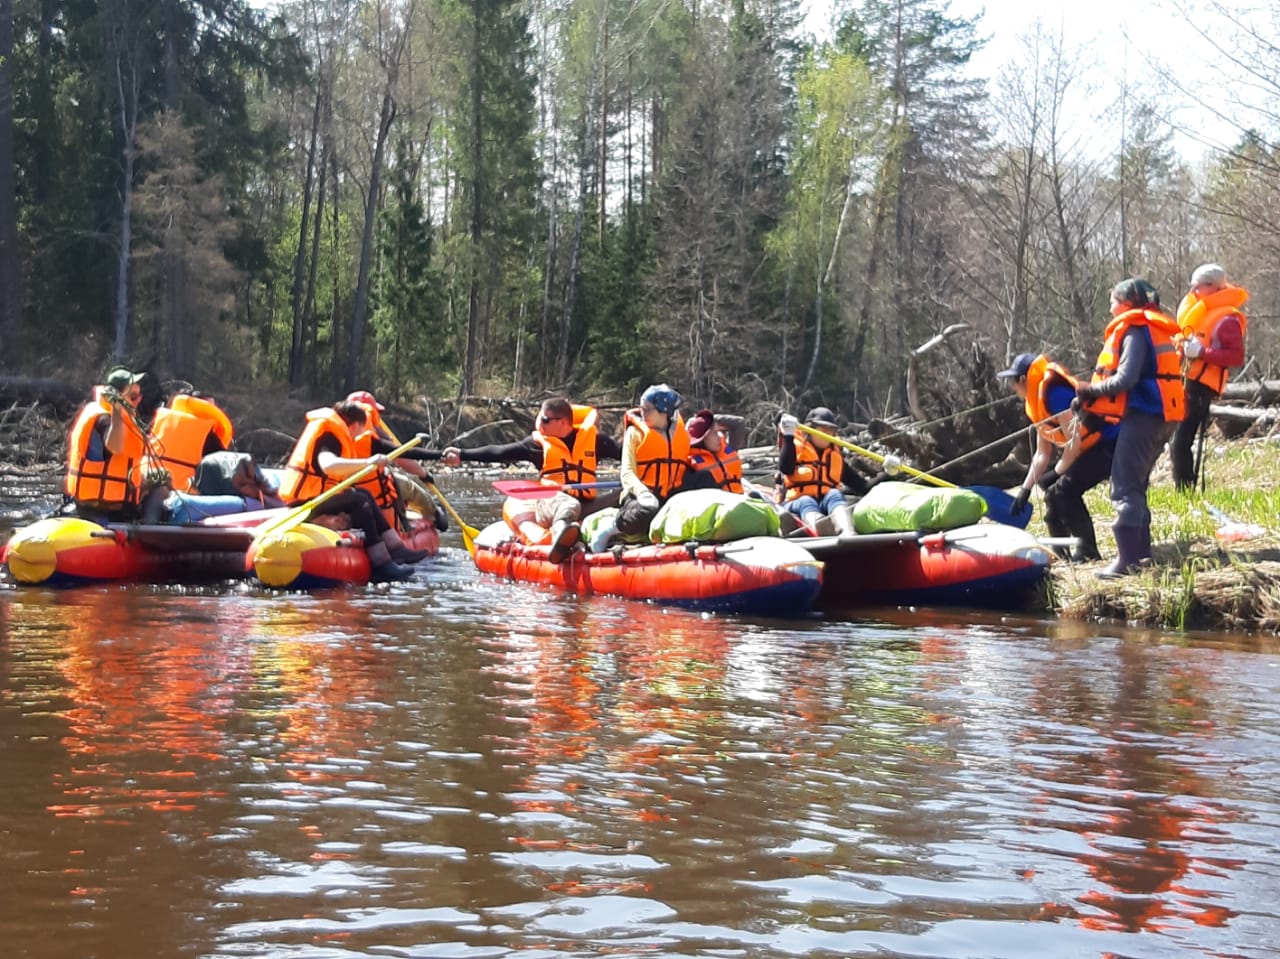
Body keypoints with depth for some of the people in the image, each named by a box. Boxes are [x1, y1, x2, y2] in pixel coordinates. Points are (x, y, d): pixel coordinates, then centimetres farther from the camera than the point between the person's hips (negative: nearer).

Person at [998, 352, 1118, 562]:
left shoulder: (1054, 391, -20)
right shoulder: (1038, 400, 12)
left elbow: (1074, 442, -21)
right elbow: (1042, 454, 17)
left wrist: (1057, 473, -9)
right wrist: (1025, 488, 14)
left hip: (1109, 444, -11)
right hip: (1091, 447, 11)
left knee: (1065, 489, -21)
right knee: (1053, 491, 11)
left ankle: (1088, 551, -12)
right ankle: (1059, 551, 18)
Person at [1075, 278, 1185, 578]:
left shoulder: (1134, 329, -10)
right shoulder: (1157, 329, 19)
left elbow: (1126, 378, -21)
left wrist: (1091, 391, -7)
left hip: (1143, 415, -10)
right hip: (1160, 416, 10)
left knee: (1125, 488, -9)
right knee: (1136, 485, 17)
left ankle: (1128, 560, -13)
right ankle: (1141, 551, 19)